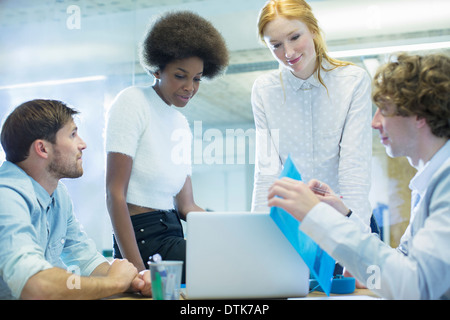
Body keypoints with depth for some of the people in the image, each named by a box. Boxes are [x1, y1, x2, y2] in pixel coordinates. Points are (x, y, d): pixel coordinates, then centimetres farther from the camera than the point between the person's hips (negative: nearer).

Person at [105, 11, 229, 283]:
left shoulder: (182, 123, 16)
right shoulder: (133, 102, -6)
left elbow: (186, 205, 13)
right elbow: (115, 193, -13)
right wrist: (137, 269, -19)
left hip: (173, 234, 8)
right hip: (144, 240, -7)